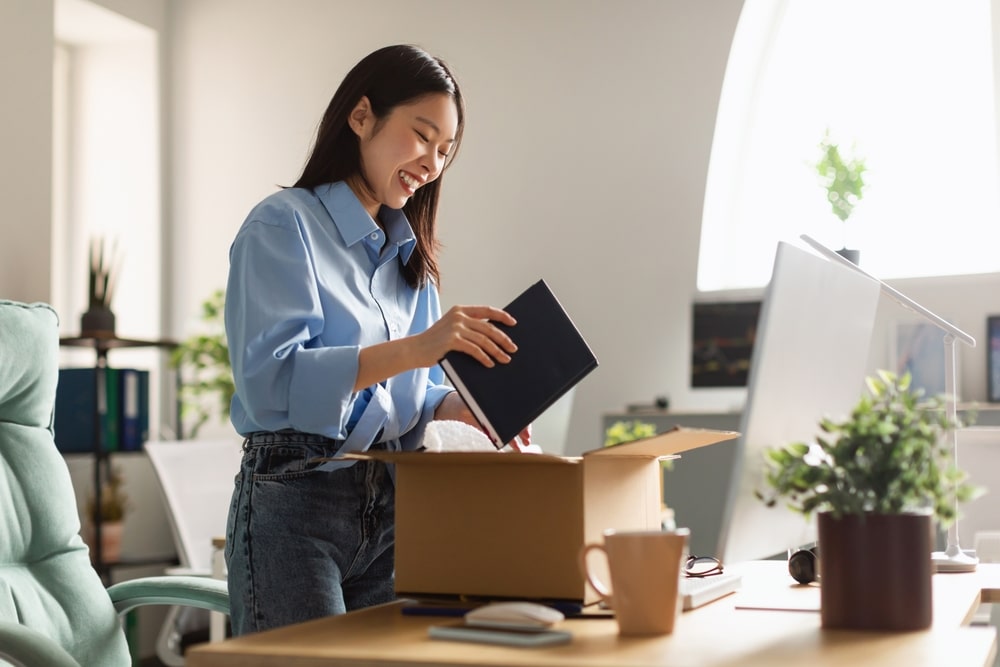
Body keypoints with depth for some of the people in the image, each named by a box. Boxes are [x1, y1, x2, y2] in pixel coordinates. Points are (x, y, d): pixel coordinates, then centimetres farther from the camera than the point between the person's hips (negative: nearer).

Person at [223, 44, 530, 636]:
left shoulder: (411, 254, 16)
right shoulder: (284, 226, -7)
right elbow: (269, 379, -22)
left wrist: (466, 405, -4)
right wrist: (416, 347, -29)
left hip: (393, 506, 7)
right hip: (296, 504, -7)